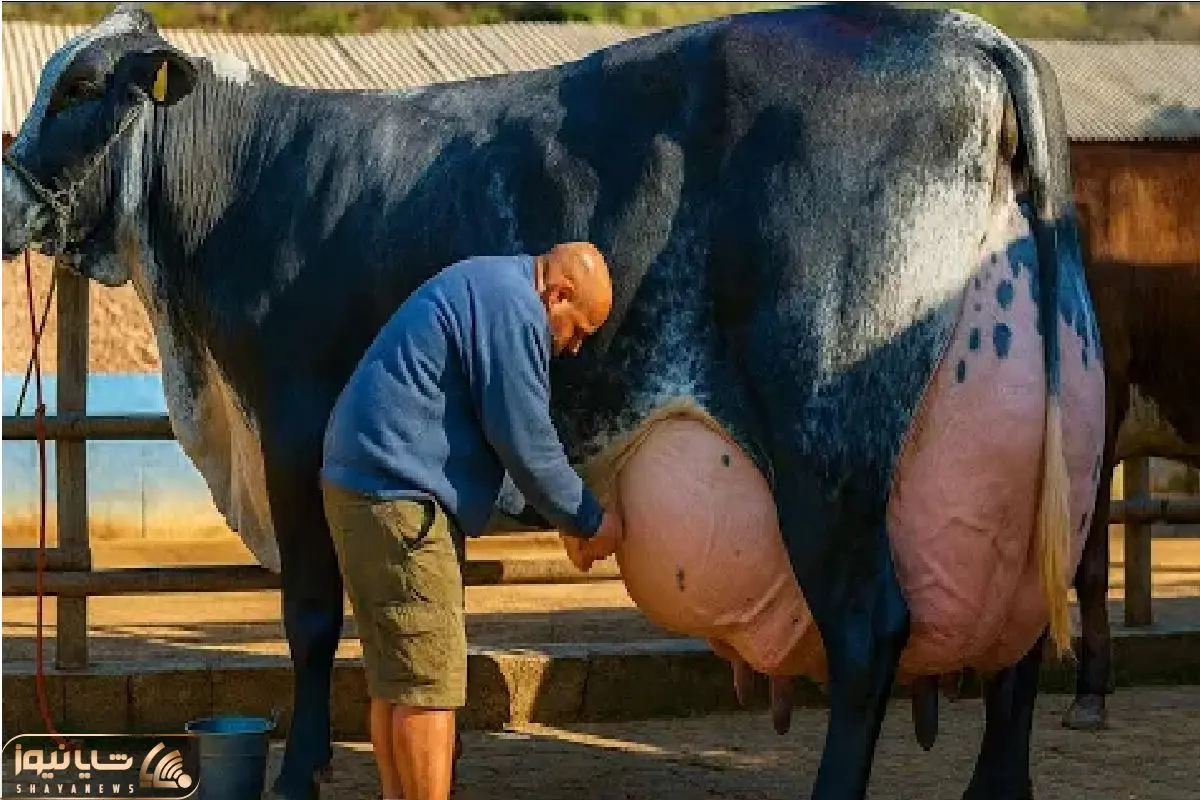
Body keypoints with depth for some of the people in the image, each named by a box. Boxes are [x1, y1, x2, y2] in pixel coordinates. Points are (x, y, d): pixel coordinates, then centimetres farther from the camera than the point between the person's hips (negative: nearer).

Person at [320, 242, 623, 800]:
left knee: (395, 678, 15)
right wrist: (590, 520, 0)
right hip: (396, 492, -11)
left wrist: (567, 518, 22)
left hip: (364, 482, 11)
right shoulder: (513, 308, -13)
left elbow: (511, 431, 26)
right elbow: (525, 442, -13)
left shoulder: (488, 286, 20)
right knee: (430, 682, -9)